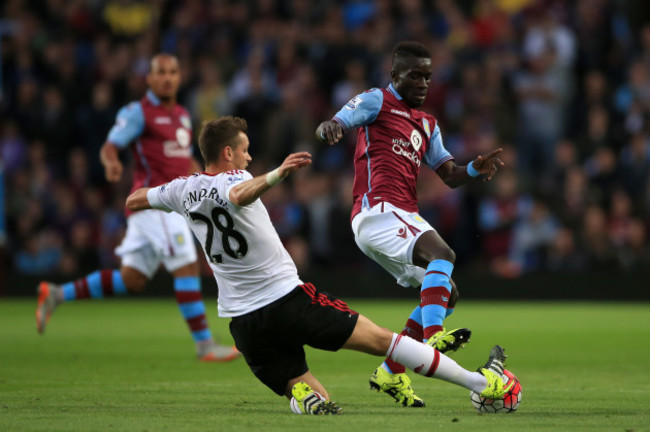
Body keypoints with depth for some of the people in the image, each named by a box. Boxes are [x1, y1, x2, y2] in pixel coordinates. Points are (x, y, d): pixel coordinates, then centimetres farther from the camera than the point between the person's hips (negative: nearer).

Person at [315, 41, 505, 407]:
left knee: (447, 294, 8)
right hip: (379, 209, -9)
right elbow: (333, 125, -8)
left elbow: (450, 175, 21)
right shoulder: (377, 101, 5)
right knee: (443, 254, -30)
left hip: (404, 218, 9)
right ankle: (432, 337, -47)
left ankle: (391, 373, 11)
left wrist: (476, 169, -2)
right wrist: (330, 128, -33)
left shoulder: (427, 125, 26)